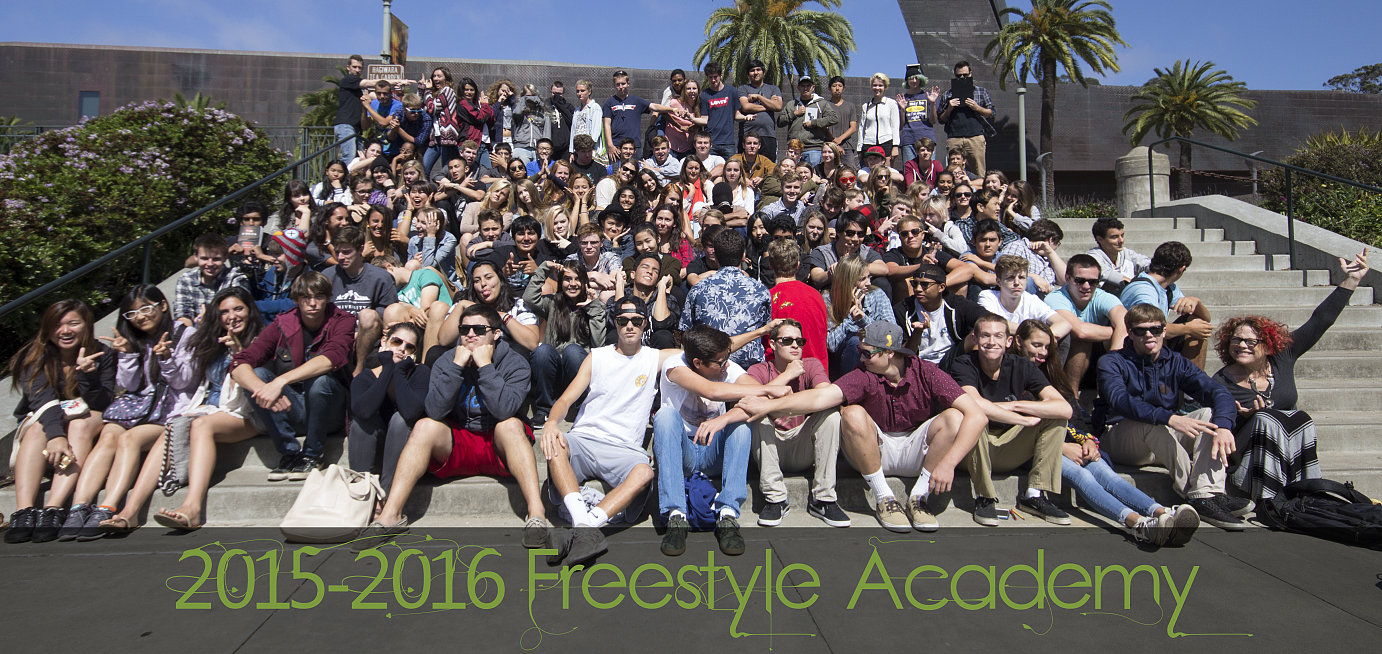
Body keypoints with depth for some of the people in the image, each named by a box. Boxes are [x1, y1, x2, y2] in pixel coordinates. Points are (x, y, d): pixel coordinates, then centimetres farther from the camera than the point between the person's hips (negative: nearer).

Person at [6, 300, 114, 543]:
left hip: (87, 426, -1)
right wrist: (55, 435, -43)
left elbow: (104, 405, -12)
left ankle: (54, 508, -50)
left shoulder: (102, 355, -6)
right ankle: (23, 510, -50)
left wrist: (87, 376, -31)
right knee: (38, 427, -33)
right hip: (40, 420, 1)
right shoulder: (35, 356, -7)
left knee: (82, 423, -34)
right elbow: (42, 399, -25)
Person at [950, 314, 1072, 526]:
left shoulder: (1021, 366, -6)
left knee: (1056, 418, -12)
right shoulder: (963, 365, -15)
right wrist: (1026, 419, -27)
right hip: (974, 452, -4)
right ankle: (984, 498, -20)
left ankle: (1034, 496, -9)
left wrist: (1013, 405, -24)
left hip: (1009, 453, 4)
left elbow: (1065, 409, -18)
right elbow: (975, 404, -36)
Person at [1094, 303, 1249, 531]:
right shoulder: (1112, 362, -6)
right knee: (1150, 420, -33)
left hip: (1163, 444, 5)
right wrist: (1169, 418, -42)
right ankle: (1191, 493, -30)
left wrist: (1223, 426, -31)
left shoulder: (1176, 363, 7)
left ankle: (1207, 494, -33)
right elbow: (1120, 401, -27)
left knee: (1210, 414, -16)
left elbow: (1218, 392, -9)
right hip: (1117, 440, -5)